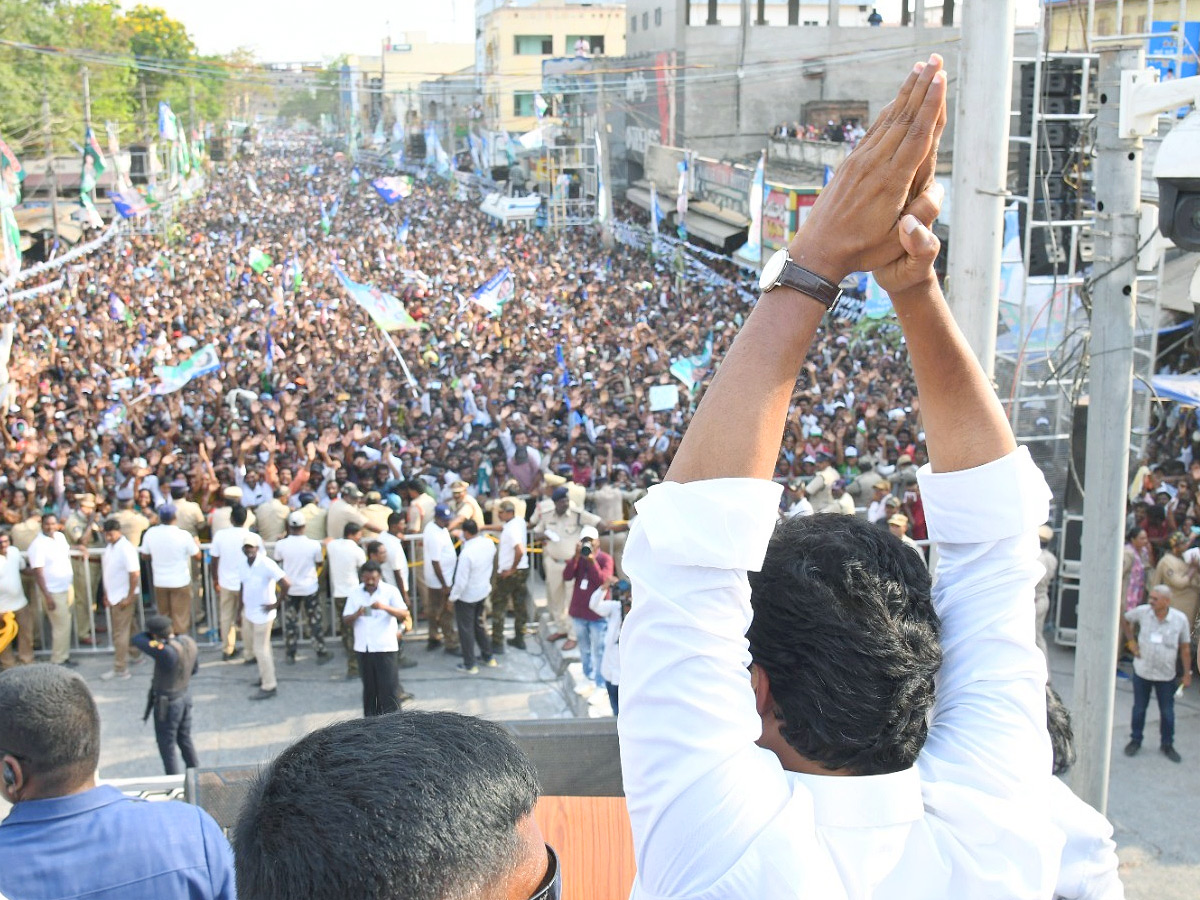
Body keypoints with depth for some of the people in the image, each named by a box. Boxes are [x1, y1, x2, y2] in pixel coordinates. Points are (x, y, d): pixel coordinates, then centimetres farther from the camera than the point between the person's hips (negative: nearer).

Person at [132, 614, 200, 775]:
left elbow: (137, 640, -22)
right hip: (185, 696, 8)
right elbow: (194, 669, 8)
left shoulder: (165, 651, -31)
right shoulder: (189, 642, -7)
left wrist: (153, 634, -5)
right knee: (185, 740, 23)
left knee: (167, 747, 9)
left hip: (167, 704, -8)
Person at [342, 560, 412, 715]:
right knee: (370, 687, 11)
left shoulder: (390, 591, -2)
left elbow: (404, 615, -12)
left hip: (385, 646, -3)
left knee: (388, 687, -3)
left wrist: (384, 607, -26)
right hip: (363, 648, 3)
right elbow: (345, 621, 6)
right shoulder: (355, 593, 6)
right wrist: (356, 615, -15)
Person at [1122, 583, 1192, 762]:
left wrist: (1187, 674, -4)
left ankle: (1167, 744, 30)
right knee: (1139, 709, 15)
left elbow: (1185, 648, -6)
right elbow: (1124, 619, 7)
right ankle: (1135, 740, 33)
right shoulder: (1142, 611, -14)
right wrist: (1131, 641, -1)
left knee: (1167, 712, 11)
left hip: (1166, 675, -1)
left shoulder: (1180, 619, -15)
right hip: (1142, 671, 1)